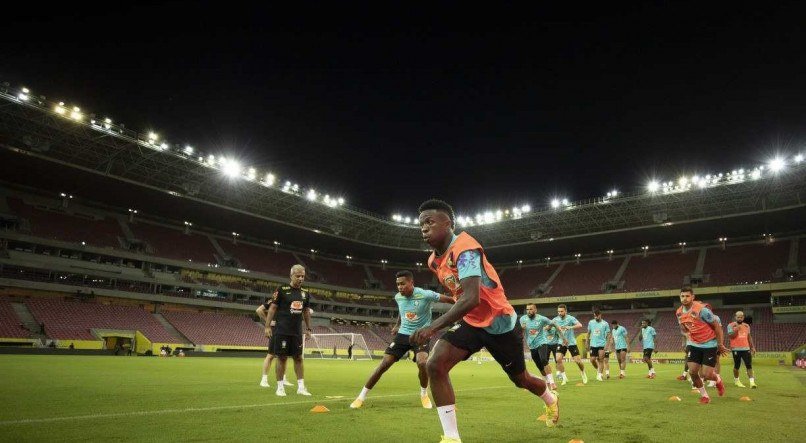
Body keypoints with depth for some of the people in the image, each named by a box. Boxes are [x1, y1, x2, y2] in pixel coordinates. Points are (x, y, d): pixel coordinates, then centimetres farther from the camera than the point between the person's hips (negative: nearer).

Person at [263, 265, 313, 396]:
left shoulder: (304, 293, 9)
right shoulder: (282, 290, -7)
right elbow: (272, 308, -5)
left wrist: (308, 328, 16)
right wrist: (267, 326, -9)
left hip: (297, 331, 5)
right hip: (282, 331, -5)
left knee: (298, 358, 6)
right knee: (282, 358, 1)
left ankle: (301, 387, 11)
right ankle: (280, 387, 11)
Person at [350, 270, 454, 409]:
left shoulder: (425, 295, -21)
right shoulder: (398, 297, -3)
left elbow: (448, 299, -15)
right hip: (403, 334, 4)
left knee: (422, 362, -28)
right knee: (384, 364, -5)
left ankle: (424, 395, 2)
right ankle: (361, 397, 6)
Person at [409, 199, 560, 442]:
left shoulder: (465, 249, -30)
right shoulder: (434, 261, -3)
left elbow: (471, 299, -42)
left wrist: (433, 327, -48)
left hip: (500, 323, -6)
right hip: (470, 322, 6)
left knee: (520, 379, 17)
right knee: (435, 365, -18)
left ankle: (551, 400, 54)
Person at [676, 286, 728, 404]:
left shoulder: (702, 310, -23)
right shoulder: (679, 313, -3)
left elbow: (717, 326, -13)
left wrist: (720, 344, -8)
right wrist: (689, 342, 14)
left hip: (709, 345, -5)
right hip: (694, 345, 5)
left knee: (706, 375, -6)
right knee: (692, 372, -5)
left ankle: (718, 380, 32)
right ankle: (704, 395, 18)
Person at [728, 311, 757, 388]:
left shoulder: (747, 326, 13)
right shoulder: (731, 325, -4)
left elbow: (749, 337, 20)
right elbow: (730, 336, -12)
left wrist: (752, 347, 16)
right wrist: (736, 329, -20)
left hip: (746, 348, 4)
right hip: (736, 349, -4)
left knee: (749, 365, -6)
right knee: (737, 366, 5)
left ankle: (752, 382, -9)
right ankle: (736, 380, 24)